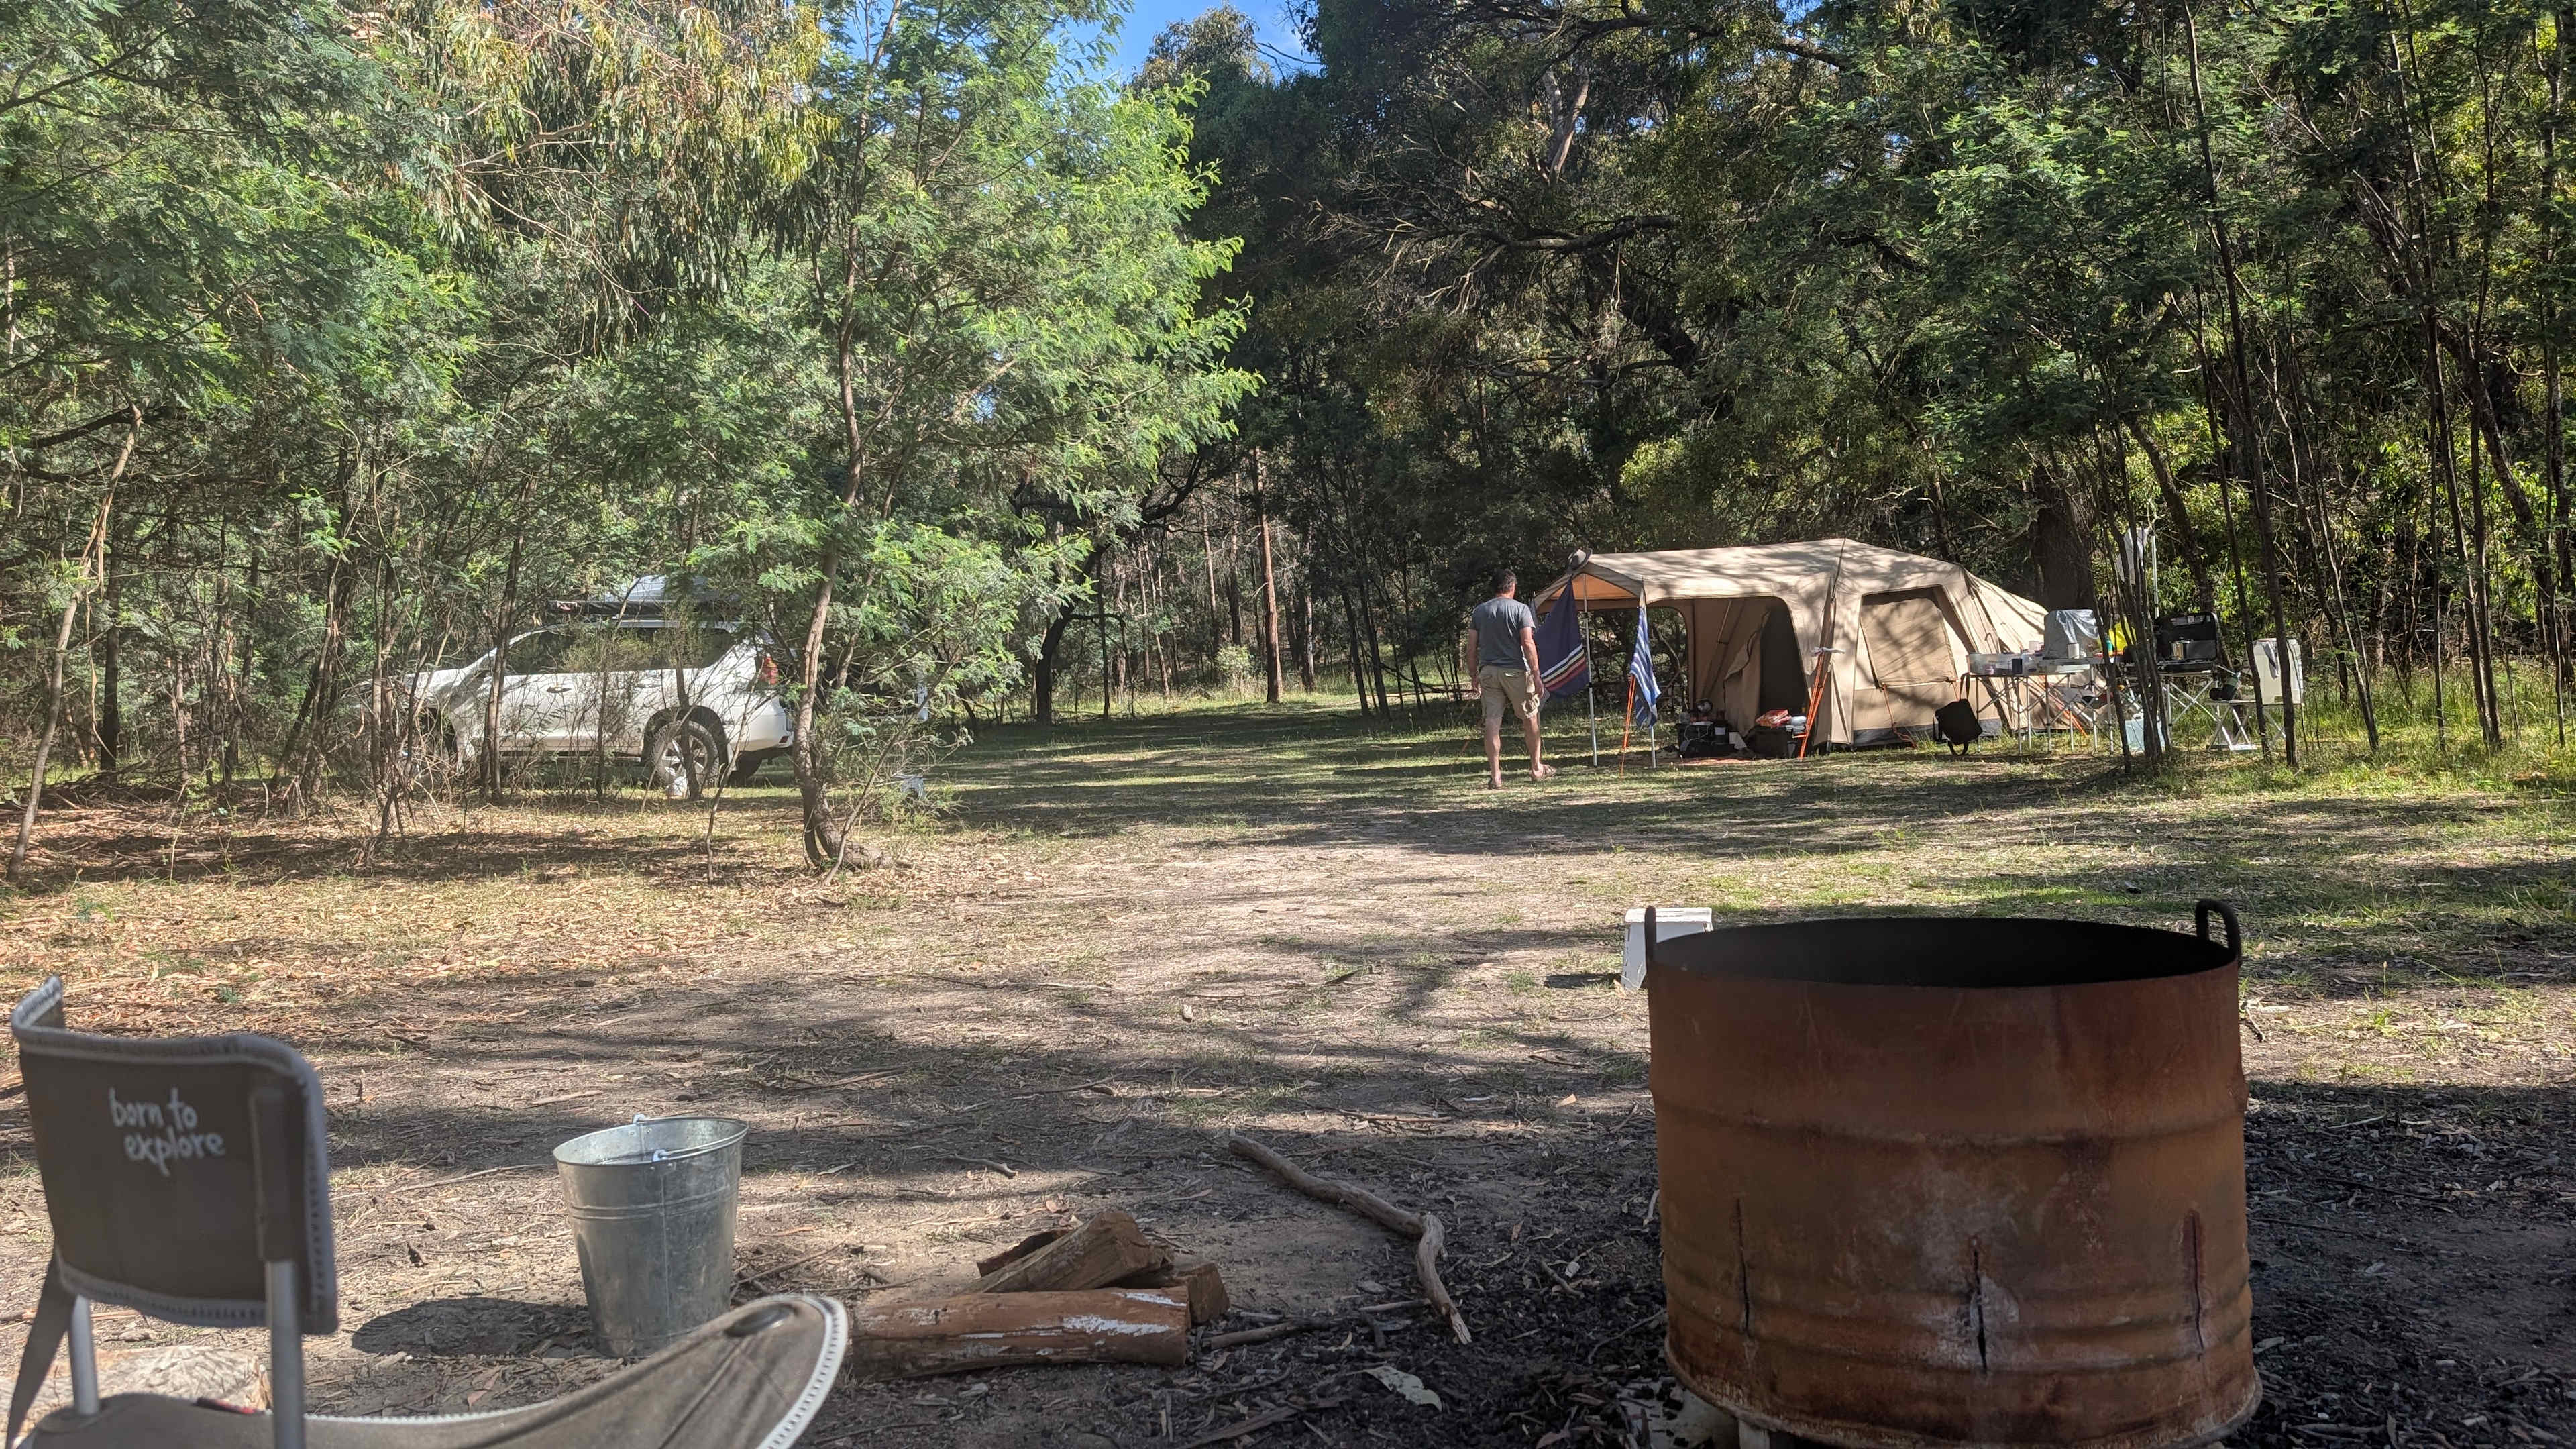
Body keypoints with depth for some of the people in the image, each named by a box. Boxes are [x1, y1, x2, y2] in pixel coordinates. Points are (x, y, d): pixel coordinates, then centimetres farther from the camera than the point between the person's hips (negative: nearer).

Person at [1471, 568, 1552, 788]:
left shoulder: (1480, 610, 7)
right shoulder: (1521, 609, -4)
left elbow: (1473, 646, 8)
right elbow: (1528, 643, -11)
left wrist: (1475, 675, 16)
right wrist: (1536, 674, -9)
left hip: (1488, 671, 3)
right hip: (1516, 671, -3)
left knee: (1492, 722, 0)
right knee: (1530, 718, 14)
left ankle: (1494, 775, -4)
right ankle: (1536, 768, 23)